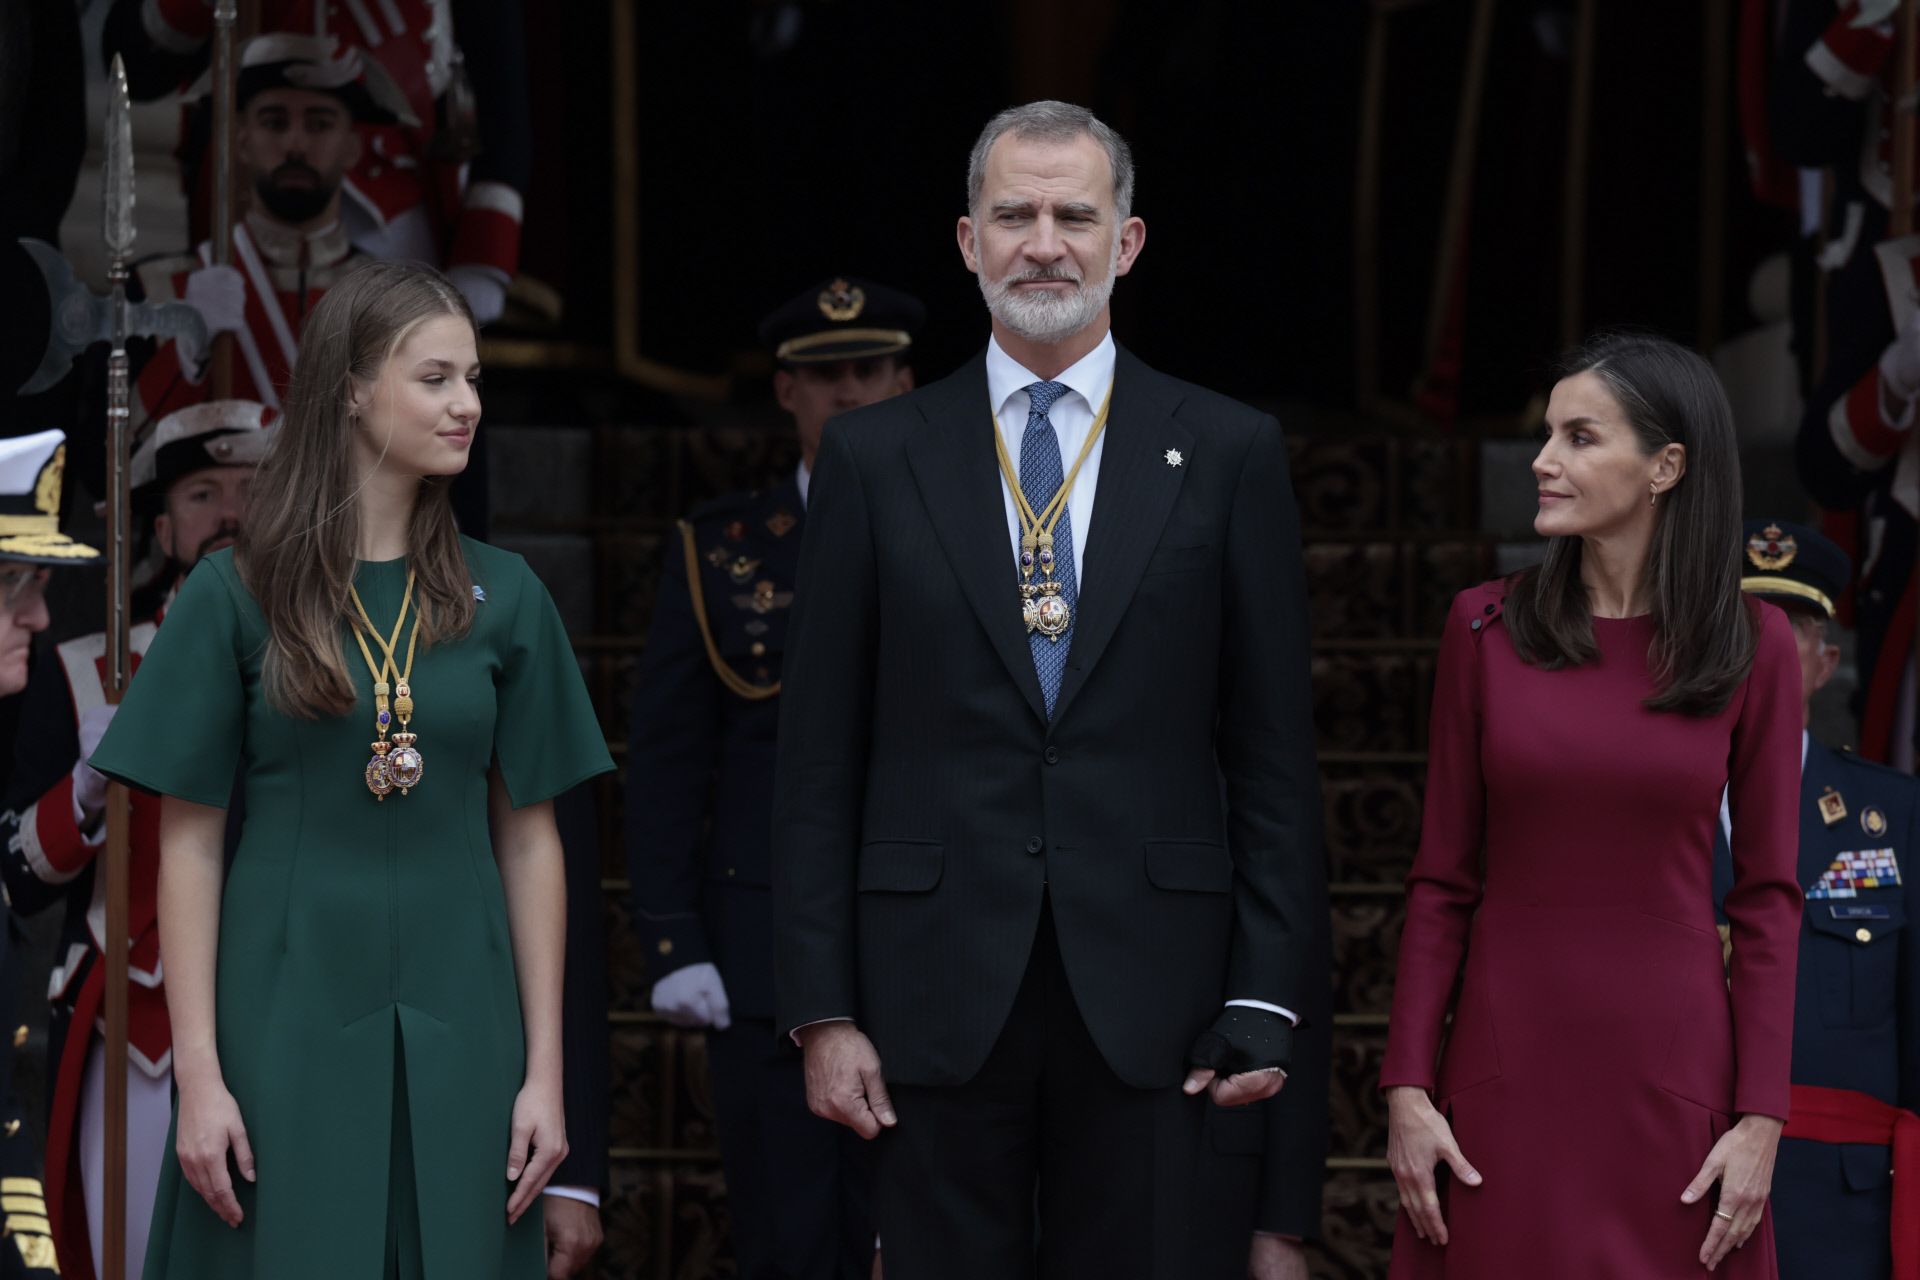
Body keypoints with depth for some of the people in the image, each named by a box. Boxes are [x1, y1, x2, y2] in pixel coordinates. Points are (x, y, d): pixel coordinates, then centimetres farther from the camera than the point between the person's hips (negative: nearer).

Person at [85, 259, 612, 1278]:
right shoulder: (237, 594, -1)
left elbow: (529, 840, 7)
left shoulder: (501, 598, 6)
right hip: (286, 1031, -2)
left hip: (456, 1035, 2)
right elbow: (189, 848, -1)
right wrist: (200, 1076, -7)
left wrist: (545, 1069, 2)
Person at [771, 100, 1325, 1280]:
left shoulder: (1229, 454, 5)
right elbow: (820, 761, 5)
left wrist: (1268, 997, -2)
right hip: (939, 992, 0)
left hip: (1146, 994, 0)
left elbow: (1275, 750, 4)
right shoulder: (875, 458, 7)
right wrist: (822, 1008, -1)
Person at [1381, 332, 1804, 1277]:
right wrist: (1407, 1089, -3)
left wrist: (1760, 1119, -5)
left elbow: (1767, 896, 1)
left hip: (1670, 1074, -1)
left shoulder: (1753, 647, 0)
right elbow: (1443, 881, 4)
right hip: (1504, 1072, 1)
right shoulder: (1484, 628, 2)